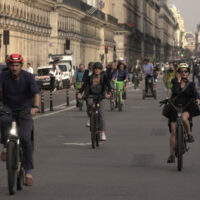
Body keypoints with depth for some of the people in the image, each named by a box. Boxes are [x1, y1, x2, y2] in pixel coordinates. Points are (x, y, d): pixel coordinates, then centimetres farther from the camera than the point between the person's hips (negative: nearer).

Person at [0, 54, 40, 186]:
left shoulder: (28, 77, -12)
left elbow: (36, 93, -23)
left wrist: (36, 107, -44)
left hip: (25, 109, -1)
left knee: (25, 138, -14)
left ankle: (28, 171, -3)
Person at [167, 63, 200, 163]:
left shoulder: (191, 84, 5)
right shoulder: (175, 82, 2)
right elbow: (175, 91, -15)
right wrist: (178, 81, -14)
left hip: (187, 108, -1)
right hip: (175, 107, 1)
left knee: (184, 118, -36)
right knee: (173, 132, -4)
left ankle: (189, 134, -10)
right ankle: (171, 154, 4)